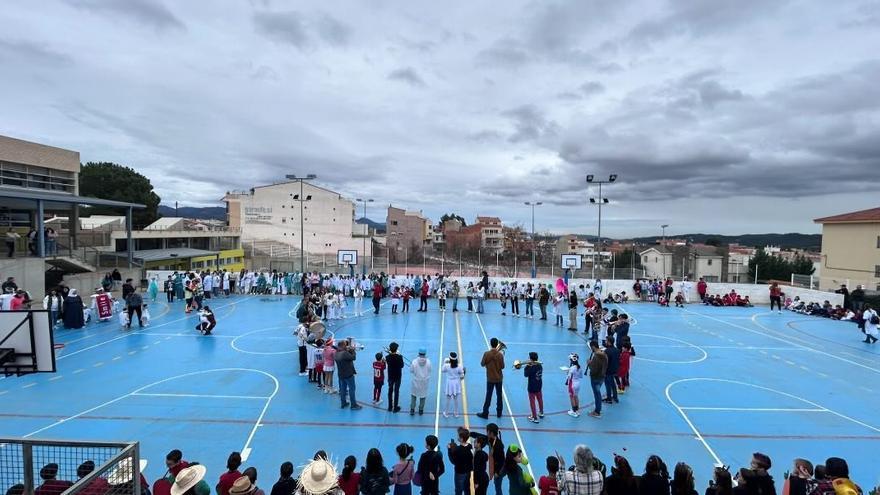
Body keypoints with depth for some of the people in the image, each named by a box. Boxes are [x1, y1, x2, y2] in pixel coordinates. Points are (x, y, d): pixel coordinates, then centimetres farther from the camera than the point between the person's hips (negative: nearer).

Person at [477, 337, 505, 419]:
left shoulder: (486, 354, -15)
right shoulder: (500, 354, -13)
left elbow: (482, 364, -5)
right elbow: (502, 366, -7)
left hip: (490, 378, -1)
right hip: (499, 378, 1)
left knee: (488, 396, 7)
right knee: (499, 395, 14)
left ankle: (485, 413, 13)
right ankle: (499, 413, 24)